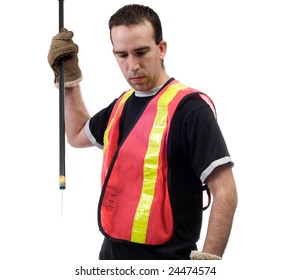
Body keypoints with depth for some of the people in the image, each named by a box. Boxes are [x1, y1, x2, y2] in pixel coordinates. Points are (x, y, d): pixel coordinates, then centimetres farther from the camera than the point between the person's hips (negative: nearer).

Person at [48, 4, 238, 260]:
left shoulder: (189, 108, -15)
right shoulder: (123, 103, 9)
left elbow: (225, 193, -19)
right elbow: (77, 136, 28)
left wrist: (209, 259, -24)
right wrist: (69, 78, 17)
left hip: (163, 257, -7)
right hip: (111, 254, 7)